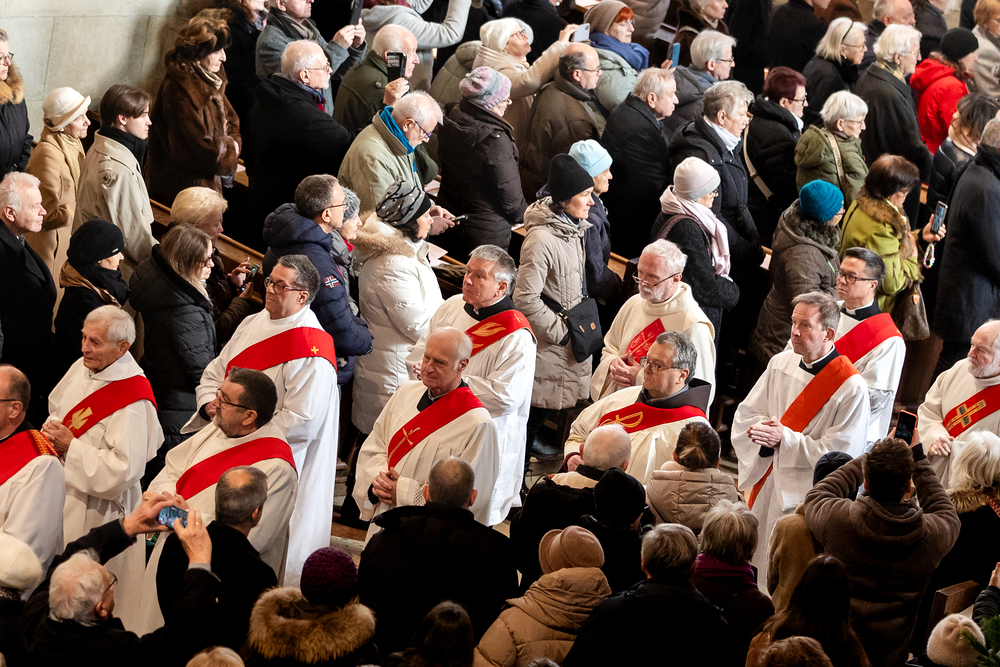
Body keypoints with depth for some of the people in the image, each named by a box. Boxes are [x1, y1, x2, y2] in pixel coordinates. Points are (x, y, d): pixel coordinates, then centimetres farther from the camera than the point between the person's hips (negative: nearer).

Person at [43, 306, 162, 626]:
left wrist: (71, 448, -24)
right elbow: (57, 408, 20)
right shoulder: (83, 368, 1)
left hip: (98, 508, -8)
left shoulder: (132, 401, -25)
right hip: (62, 495, 8)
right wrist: (51, 431, -2)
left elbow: (124, 469, -29)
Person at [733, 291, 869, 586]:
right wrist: (763, 430, -15)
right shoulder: (781, 363, 2)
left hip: (807, 499, -6)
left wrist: (783, 439, -23)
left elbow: (836, 455, -19)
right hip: (768, 488, 6)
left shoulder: (852, 388, -17)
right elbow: (745, 415, 8)